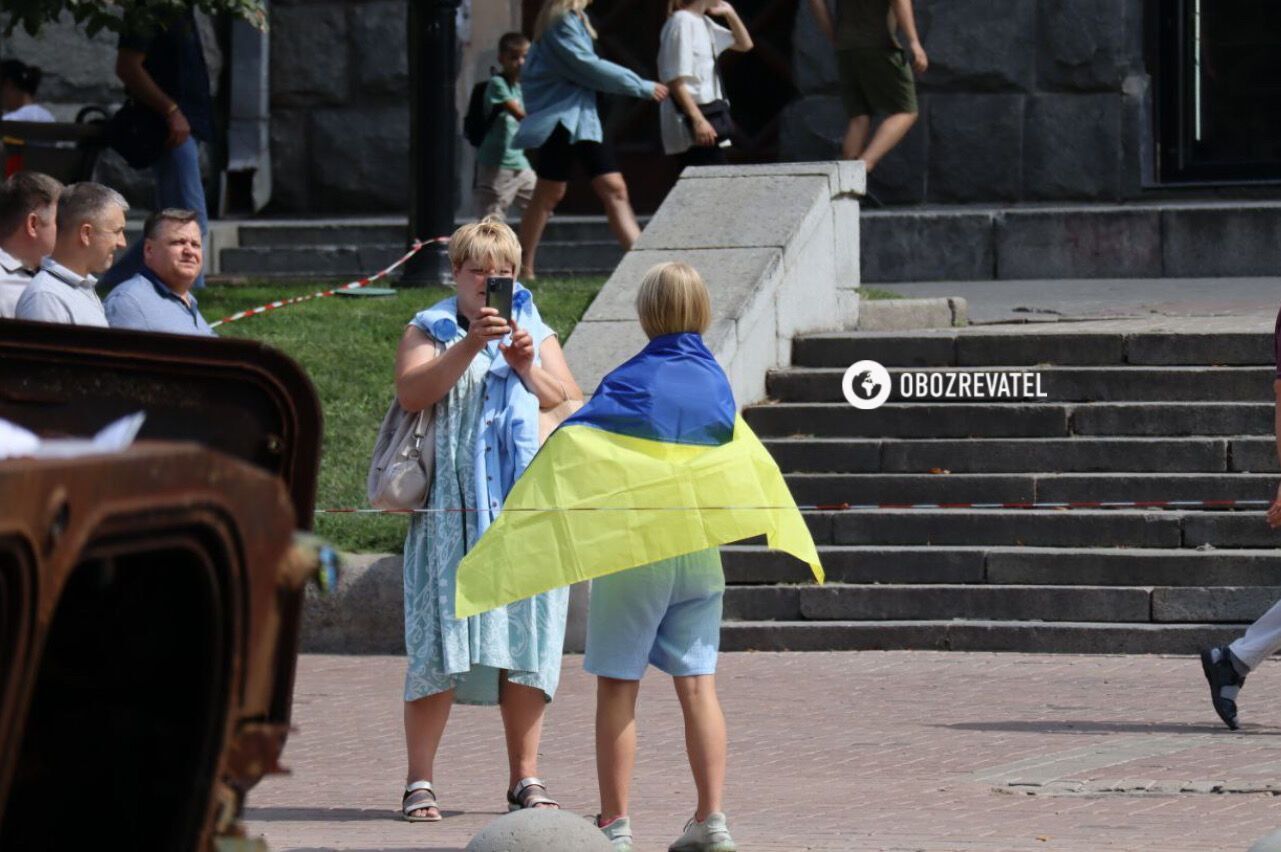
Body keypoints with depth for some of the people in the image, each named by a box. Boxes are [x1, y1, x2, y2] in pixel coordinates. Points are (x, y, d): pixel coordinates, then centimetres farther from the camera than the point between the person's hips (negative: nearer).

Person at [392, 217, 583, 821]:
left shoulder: (536, 333, 19)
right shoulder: (429, 331, 9)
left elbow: (570, 403, 8)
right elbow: (411, 393, -9)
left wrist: (527, 366, -7)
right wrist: (469, 345, -18)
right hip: (452, 510, -3)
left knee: (525, 637, 1)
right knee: (439, 639, -8)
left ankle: (525, 777, 9)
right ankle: (420, 781, -5)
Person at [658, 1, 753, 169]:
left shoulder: (703, 23, 15)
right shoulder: (682, 22, -13)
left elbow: (744, 44, 27)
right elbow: (675, 81, -19)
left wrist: (730, 13, 12)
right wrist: (697, 120, -25)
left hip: (707, 115, 10)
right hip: (691, 125, -10)